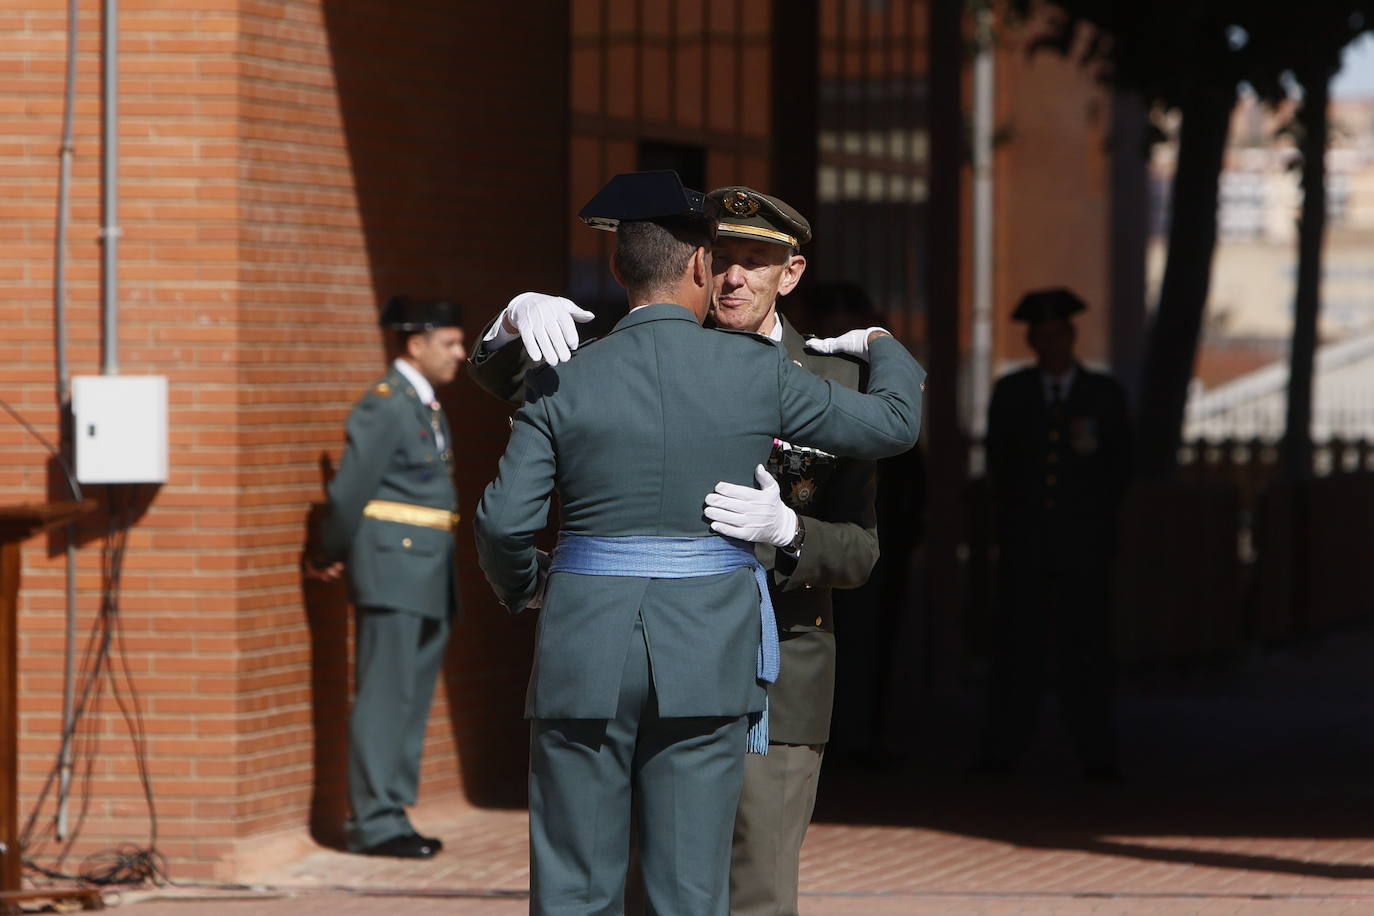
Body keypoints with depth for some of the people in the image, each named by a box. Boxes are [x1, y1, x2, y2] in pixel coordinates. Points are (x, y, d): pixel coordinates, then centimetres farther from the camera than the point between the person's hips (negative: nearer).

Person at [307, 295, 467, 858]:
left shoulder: (426, 406, 17)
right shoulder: (384, 405, -13)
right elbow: (349, 490, -11)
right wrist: (334, 557, 0)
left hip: (429, 578, 9)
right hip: (393, 572, -9)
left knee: (412, 700, 11)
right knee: (384, 696, -7)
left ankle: (390, 815, 16)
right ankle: (375, 822, -6)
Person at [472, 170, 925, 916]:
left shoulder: (564, 382, -2)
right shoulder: (756, 373, -2)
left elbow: (504, 521, -6)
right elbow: (894, 424, 9)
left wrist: (521, 590, 16)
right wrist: (882, 349, 31)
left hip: (585, 656, 0)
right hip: (707, 656, 0)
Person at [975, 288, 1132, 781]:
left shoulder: (1104, 394, 10)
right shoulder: (1010, 393, 13)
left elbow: (1120, 465, 11)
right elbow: (998, 462, 15)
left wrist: (1095, 519, 3)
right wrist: (1010, 516, 6)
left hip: (1084, 542, -1)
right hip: (1025, 542, 1)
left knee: (1086, 648, -5)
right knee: (1018, 646, -4)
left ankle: (1097, 755, -3)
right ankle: (1001, 752, -4)